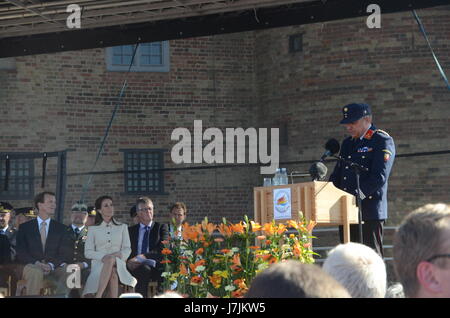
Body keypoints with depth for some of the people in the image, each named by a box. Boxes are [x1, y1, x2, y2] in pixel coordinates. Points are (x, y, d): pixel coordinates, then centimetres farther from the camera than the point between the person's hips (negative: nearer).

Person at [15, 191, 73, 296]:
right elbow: (21, 253, 5)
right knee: (36, 272, -38)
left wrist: (51, 265, -12)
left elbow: (65, 253, 8)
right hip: (32, 266, -1)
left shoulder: (61, 228, 17)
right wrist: (37, 263, -14)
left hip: (53, 268, 1)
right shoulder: (25, 227, 13)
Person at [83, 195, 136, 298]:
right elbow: (88, 252, 7)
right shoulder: (93, 229, 17)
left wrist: (119, 254, -12)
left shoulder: (122, 227, 21)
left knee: (111, 261, -37)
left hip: (118, 264, 1)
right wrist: (103, 257, -12)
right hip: (99, 265, 0)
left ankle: (98, 296, -45)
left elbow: (127, 249, 11)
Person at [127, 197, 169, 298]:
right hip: (136, 266, 1)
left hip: (155, 267, -1)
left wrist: (144, 256, -16)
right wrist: (129, 262, -12)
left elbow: (163, 250, -1)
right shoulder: (131, 230, 22)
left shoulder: (161, 227, 15)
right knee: (144, 270, -36)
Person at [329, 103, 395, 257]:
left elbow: (379, 177, -15)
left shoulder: (383, 141, -4)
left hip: (369, 211, -7)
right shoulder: (347, 143, 20)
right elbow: (337, 176, 23)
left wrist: (356, 197, -22)